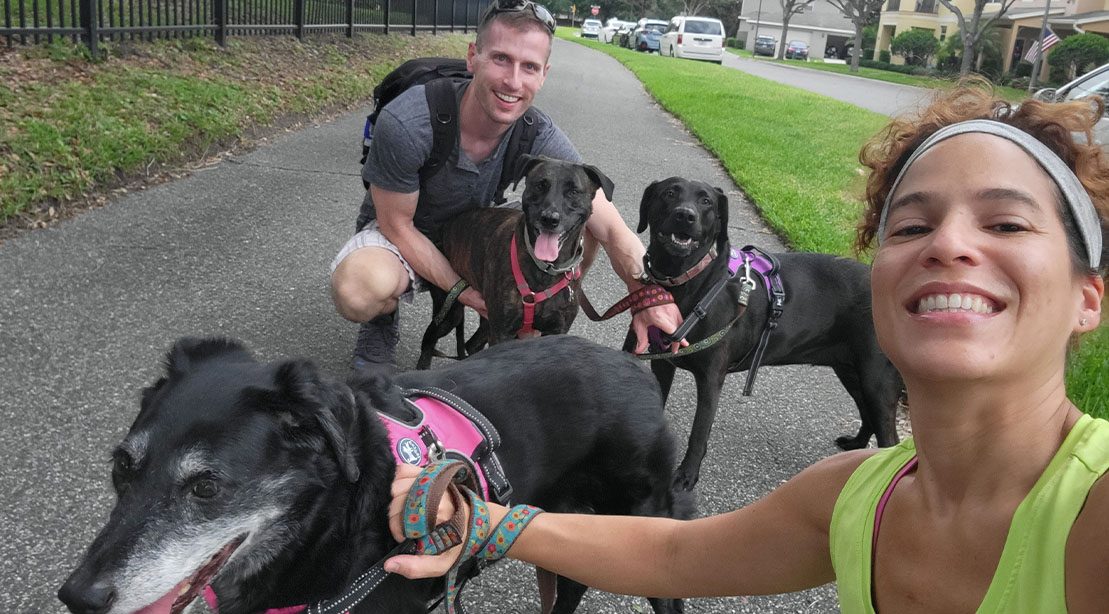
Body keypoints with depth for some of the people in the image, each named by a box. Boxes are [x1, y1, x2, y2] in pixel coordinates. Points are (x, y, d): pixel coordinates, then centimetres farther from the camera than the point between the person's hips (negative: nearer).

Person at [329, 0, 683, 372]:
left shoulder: (540, 137, -22)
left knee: (579, 229, -18)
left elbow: (610, 227, -26)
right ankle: (381, 322, 0)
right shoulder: (404, 125, -33)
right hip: (404, 238, -3)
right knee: (358, 289, -38)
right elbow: (397, 225, -21)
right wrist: (463, 291, -25)